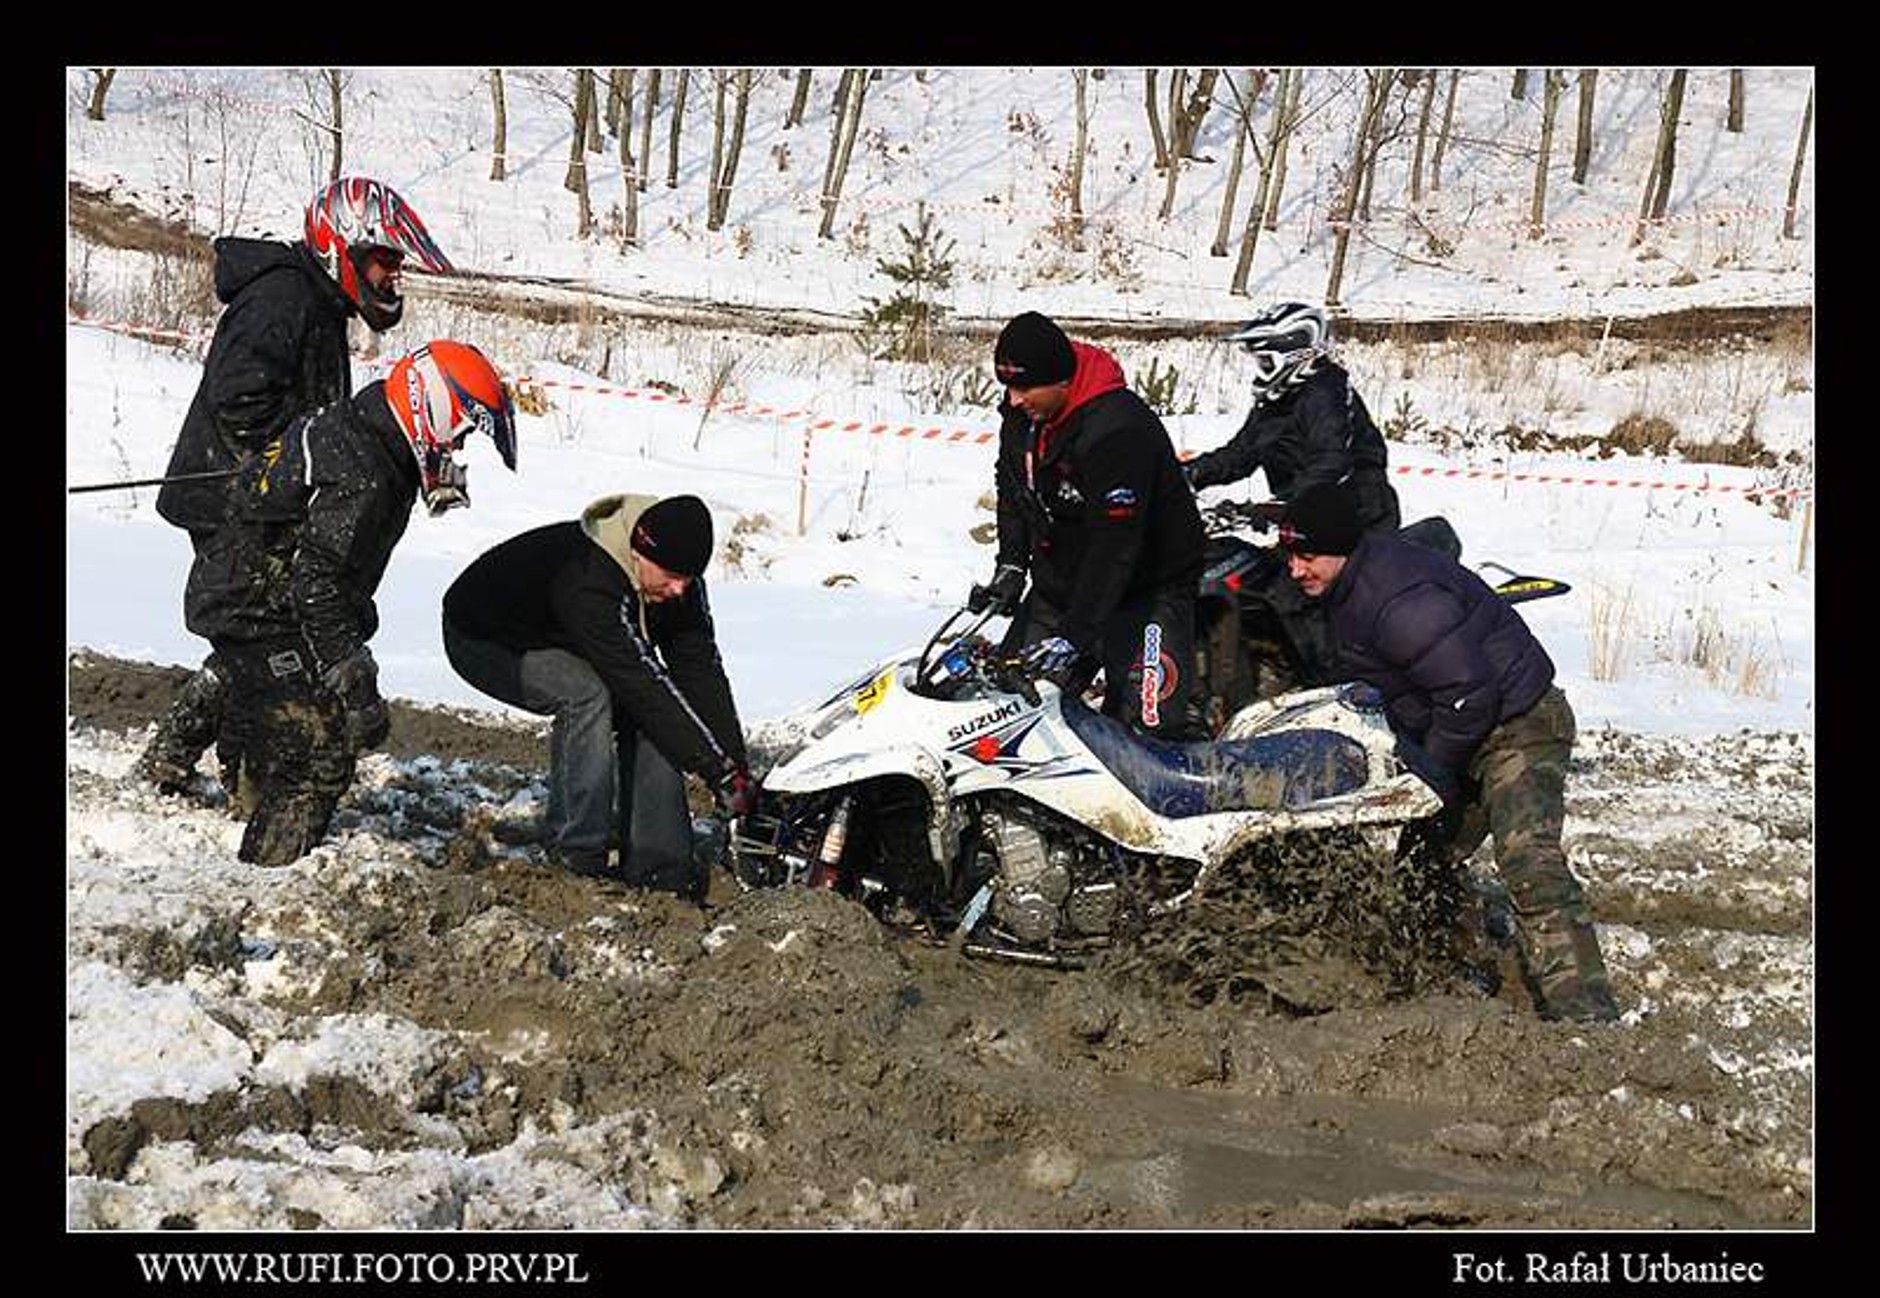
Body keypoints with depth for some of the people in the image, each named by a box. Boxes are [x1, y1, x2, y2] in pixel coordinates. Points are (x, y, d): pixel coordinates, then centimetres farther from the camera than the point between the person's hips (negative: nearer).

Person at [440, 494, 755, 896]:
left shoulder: (679, 582, -17)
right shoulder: (588, 582, -40)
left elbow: (701, 670, -13)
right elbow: (641, 683, -39)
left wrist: (735, 767, -20)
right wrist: (720, 773, -36)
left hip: (562, 644, 7)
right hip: (483, 642, -7)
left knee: (647, 713, -13)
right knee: (585, 695, -32)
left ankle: (656, 862, -9)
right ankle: (576, 858, -23)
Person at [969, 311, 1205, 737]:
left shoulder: (1115, 430, -29)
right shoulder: (1021, 415, -2)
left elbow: (1114, 545, -30)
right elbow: (1012, 491, 18)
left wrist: (1074, 633, -32)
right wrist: (1011, 566, 6)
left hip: (1146, 587, -8)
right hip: (1058, 584, 8)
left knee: (1151, 721, -22)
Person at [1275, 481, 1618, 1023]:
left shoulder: (1397, 599, -27)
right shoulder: (1346, 590, 7)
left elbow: (1469, 692, -27)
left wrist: (1434, 775, -14)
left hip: (1519, 725, -11)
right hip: (1467, 736, 11)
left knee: (1530, 865, -25)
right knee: (1425, 861, 14)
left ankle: (1582, 1013, -31)